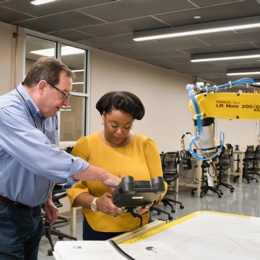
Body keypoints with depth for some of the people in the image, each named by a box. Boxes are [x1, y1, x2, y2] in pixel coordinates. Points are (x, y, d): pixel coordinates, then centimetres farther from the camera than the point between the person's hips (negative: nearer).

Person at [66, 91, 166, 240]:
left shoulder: (146, 145, -2)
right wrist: (96, 203, -27)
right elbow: (74, 188, -9)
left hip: (139, 230, 2)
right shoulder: (85, 145, -6)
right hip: (98, 231, -1)